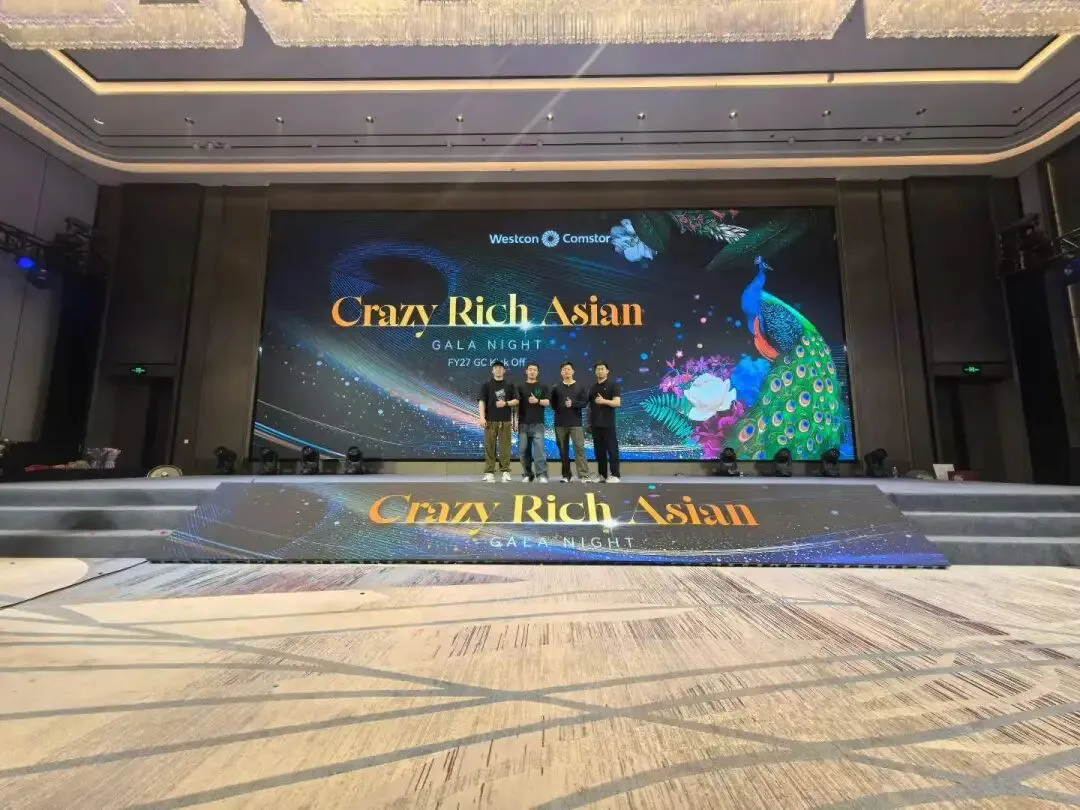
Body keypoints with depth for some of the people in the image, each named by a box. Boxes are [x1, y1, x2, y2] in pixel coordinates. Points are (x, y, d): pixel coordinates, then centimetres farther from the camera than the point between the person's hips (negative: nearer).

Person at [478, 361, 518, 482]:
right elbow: (482, 401, 1)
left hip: (505, 421, 1)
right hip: (490, 421, -1)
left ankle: (505, 472, 7)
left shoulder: (509, 385, 11)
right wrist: (482, 417, -10)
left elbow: (516, 401, 8)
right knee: (490, 447, 0)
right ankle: (489, 472, 5)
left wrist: (505, 403, -11)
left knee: (505, 447, 0)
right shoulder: (486, 385, 8)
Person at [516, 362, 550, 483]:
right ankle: (527, 474, 15)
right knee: (523, 450, 4)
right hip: (523, 423, 2)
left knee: (539, 448, -11)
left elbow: (548, 402, 0)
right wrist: (515, 421, 4)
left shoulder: (543, 387, 8)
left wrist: (537, 401, -18)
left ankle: (541, 474, -9)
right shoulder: (520, 387, 11)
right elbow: (516, 404, 10)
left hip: (538, 423, -2)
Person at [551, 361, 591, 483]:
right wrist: (560, 410, 0)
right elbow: (552, 403, 11)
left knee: (579, 448, -10)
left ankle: (583, 475, -8)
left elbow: (585, 402, -3)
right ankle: (566, 475, 14)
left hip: (576, 423, -2)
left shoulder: (581, 387, 6)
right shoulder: (556, 387, 10)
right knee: (563, 450, 5)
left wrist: (573, 404, -17)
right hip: (560, 424, 2)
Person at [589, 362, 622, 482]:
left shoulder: (613, 384, -2)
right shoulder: (592, 387, 15)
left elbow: (617, 402, -11)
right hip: (595, 424, 6)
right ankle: (602, 474, 16)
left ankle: (614, 475, 1)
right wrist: (589, 422, 12)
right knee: (599, 450, 8)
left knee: (612, 449, -3)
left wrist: (604, 401, -26)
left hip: (608, 424, -5)